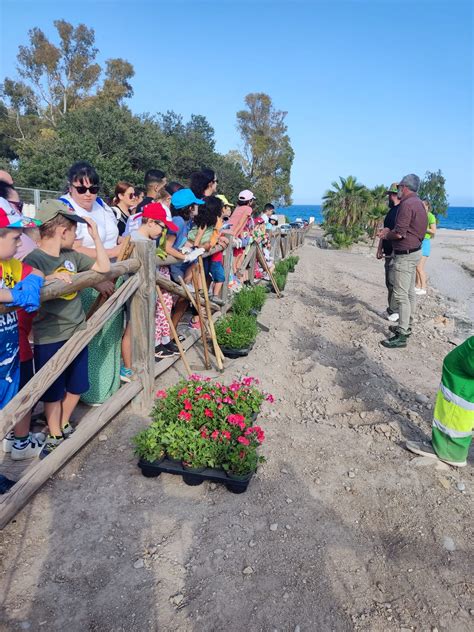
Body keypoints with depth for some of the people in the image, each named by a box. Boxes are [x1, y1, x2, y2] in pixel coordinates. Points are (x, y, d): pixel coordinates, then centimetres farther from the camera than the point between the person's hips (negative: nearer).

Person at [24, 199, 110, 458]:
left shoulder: (72, 256, 4)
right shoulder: (34, 260, -16)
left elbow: (104, 268, 8)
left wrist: (96, 236, 4)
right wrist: (50, 278, -39)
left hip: (77, 332, 6)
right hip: (50, 339, -6)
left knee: (76, 386, 18)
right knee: (53, 392, 10)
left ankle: (64, 426, 40)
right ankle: (55, 437, 29)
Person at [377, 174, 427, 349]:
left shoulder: (407, 204, -19)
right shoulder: (418, 203, 13)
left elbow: (399, 234, -23)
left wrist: (386, 235, -3)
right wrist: (389, 231, 10)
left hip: (405, 255, -11)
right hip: (414, 251, 11)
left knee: (401, 295, -9)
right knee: (410, 292, 16)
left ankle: (401, 335, -6)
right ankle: (406, 326, 28)